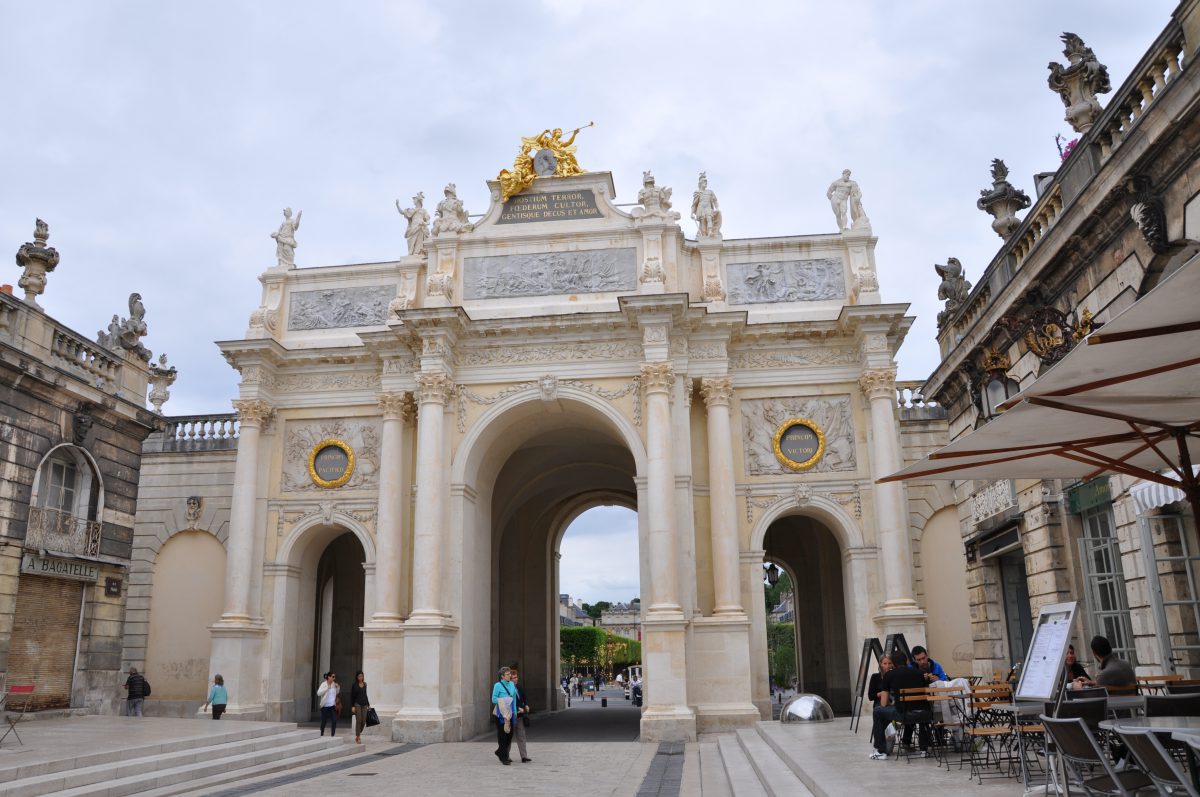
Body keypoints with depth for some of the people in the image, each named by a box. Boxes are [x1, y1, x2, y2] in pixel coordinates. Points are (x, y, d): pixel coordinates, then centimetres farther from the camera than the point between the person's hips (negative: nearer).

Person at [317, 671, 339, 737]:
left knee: (334, 721, -6)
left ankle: (333, 735, 1)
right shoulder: (324, 684, -10)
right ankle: (321, 735, 23)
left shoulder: (334, 684, 6)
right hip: (325, 706, -4)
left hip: (332, 706, 4)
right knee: (324, 721, 6)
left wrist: (338, 688, 2)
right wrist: (327, 687, -25)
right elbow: (318, 693, -23)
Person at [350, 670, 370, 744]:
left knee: (363, 721, 2)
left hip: (364, 704, 5)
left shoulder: (365, 684, 12)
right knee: (358, 721, -9)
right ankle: (358, 738, -2)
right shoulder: (354, 685, -3)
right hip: (357, 704, -5)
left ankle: (358, 735, 22)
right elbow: (352, 696, -4)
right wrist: (352, 706, -10)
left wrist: (368, 704, 18)